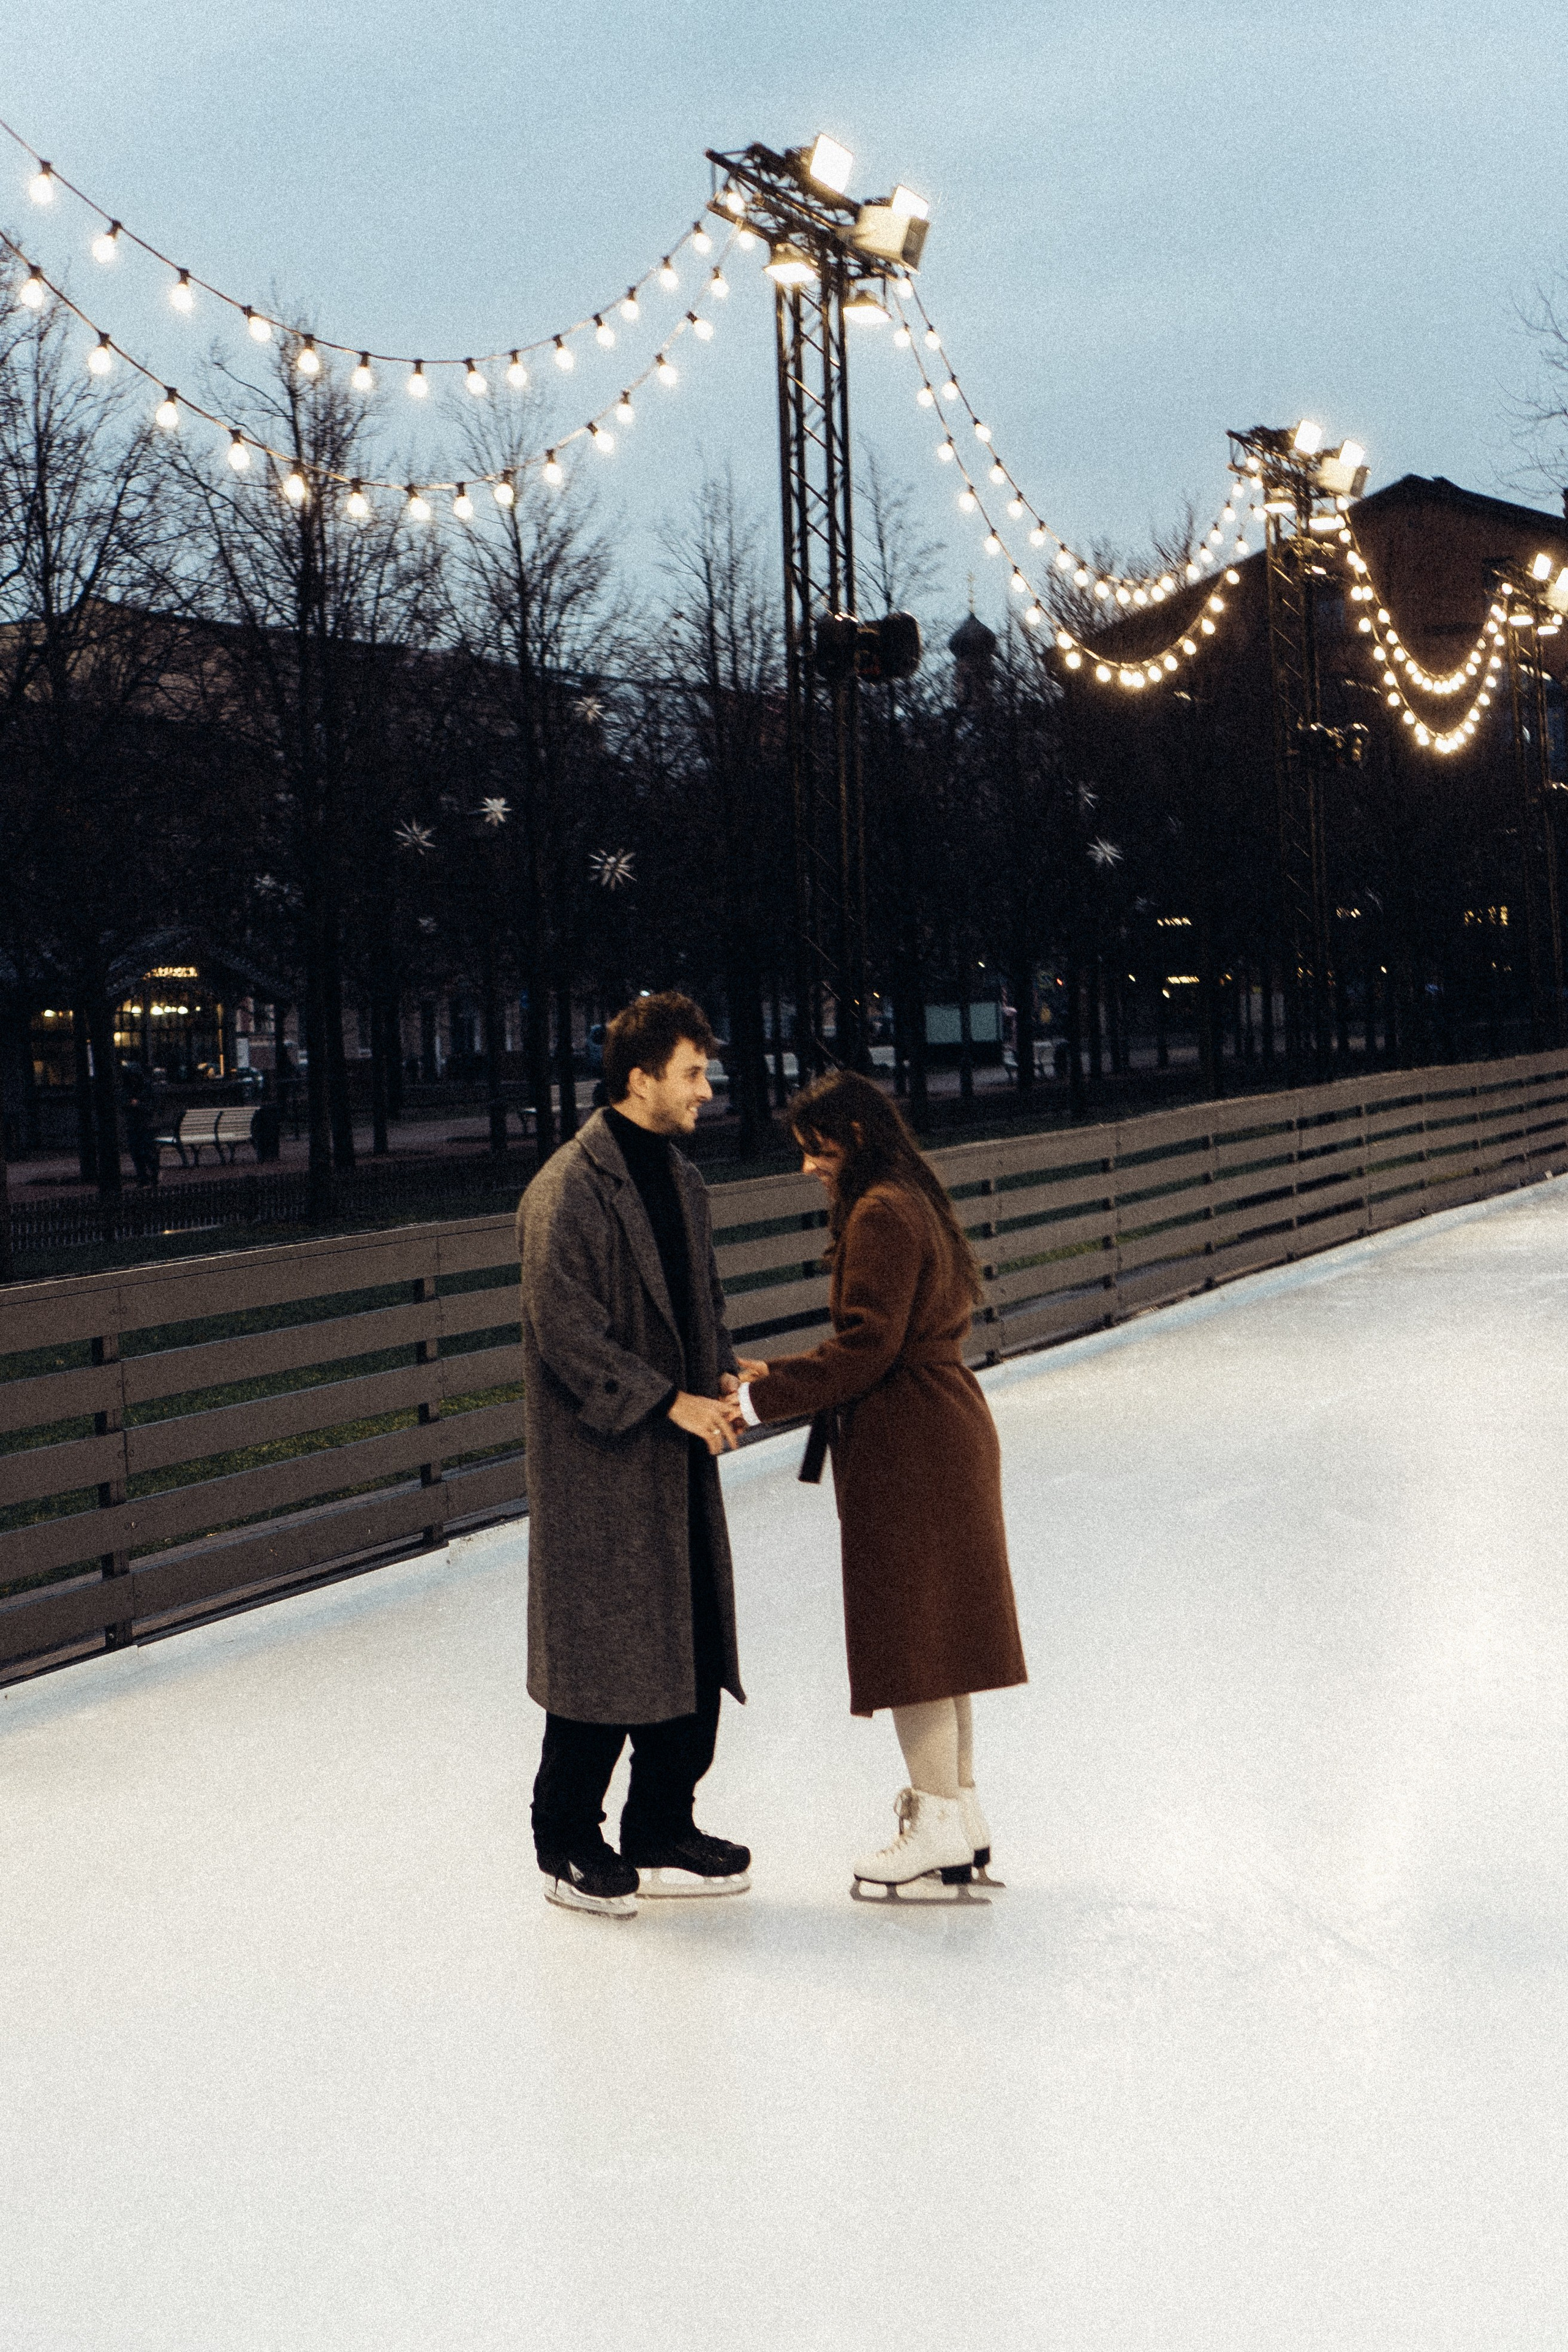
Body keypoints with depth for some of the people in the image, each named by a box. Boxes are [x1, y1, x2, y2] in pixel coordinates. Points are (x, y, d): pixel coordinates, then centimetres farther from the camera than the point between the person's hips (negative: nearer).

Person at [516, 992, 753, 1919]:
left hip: (677, 1459, 8)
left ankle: (662, 1834, 24)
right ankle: (569, 1845, 16)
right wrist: (670, 1403, -18)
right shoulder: (569, 1191, -16)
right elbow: (568, 1335, -19)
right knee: (603, 1652, 0)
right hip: (599, 1467, -8)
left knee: (692, 1645, 11)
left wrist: (722, 1375, 2)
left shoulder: (681, 1179, 11)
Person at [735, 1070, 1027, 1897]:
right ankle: (962, 1815, 24)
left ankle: (939, 1827, 6)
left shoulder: (880, 1216, -17)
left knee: (910, 1638, -2)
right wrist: (777, 1374, 10)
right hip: (945, 1430, 10)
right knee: (933, 1635, 16)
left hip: (908, 1449, -10)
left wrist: (761, 1397, -19)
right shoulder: (911, 1202, 15)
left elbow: (866, 1347, -21)